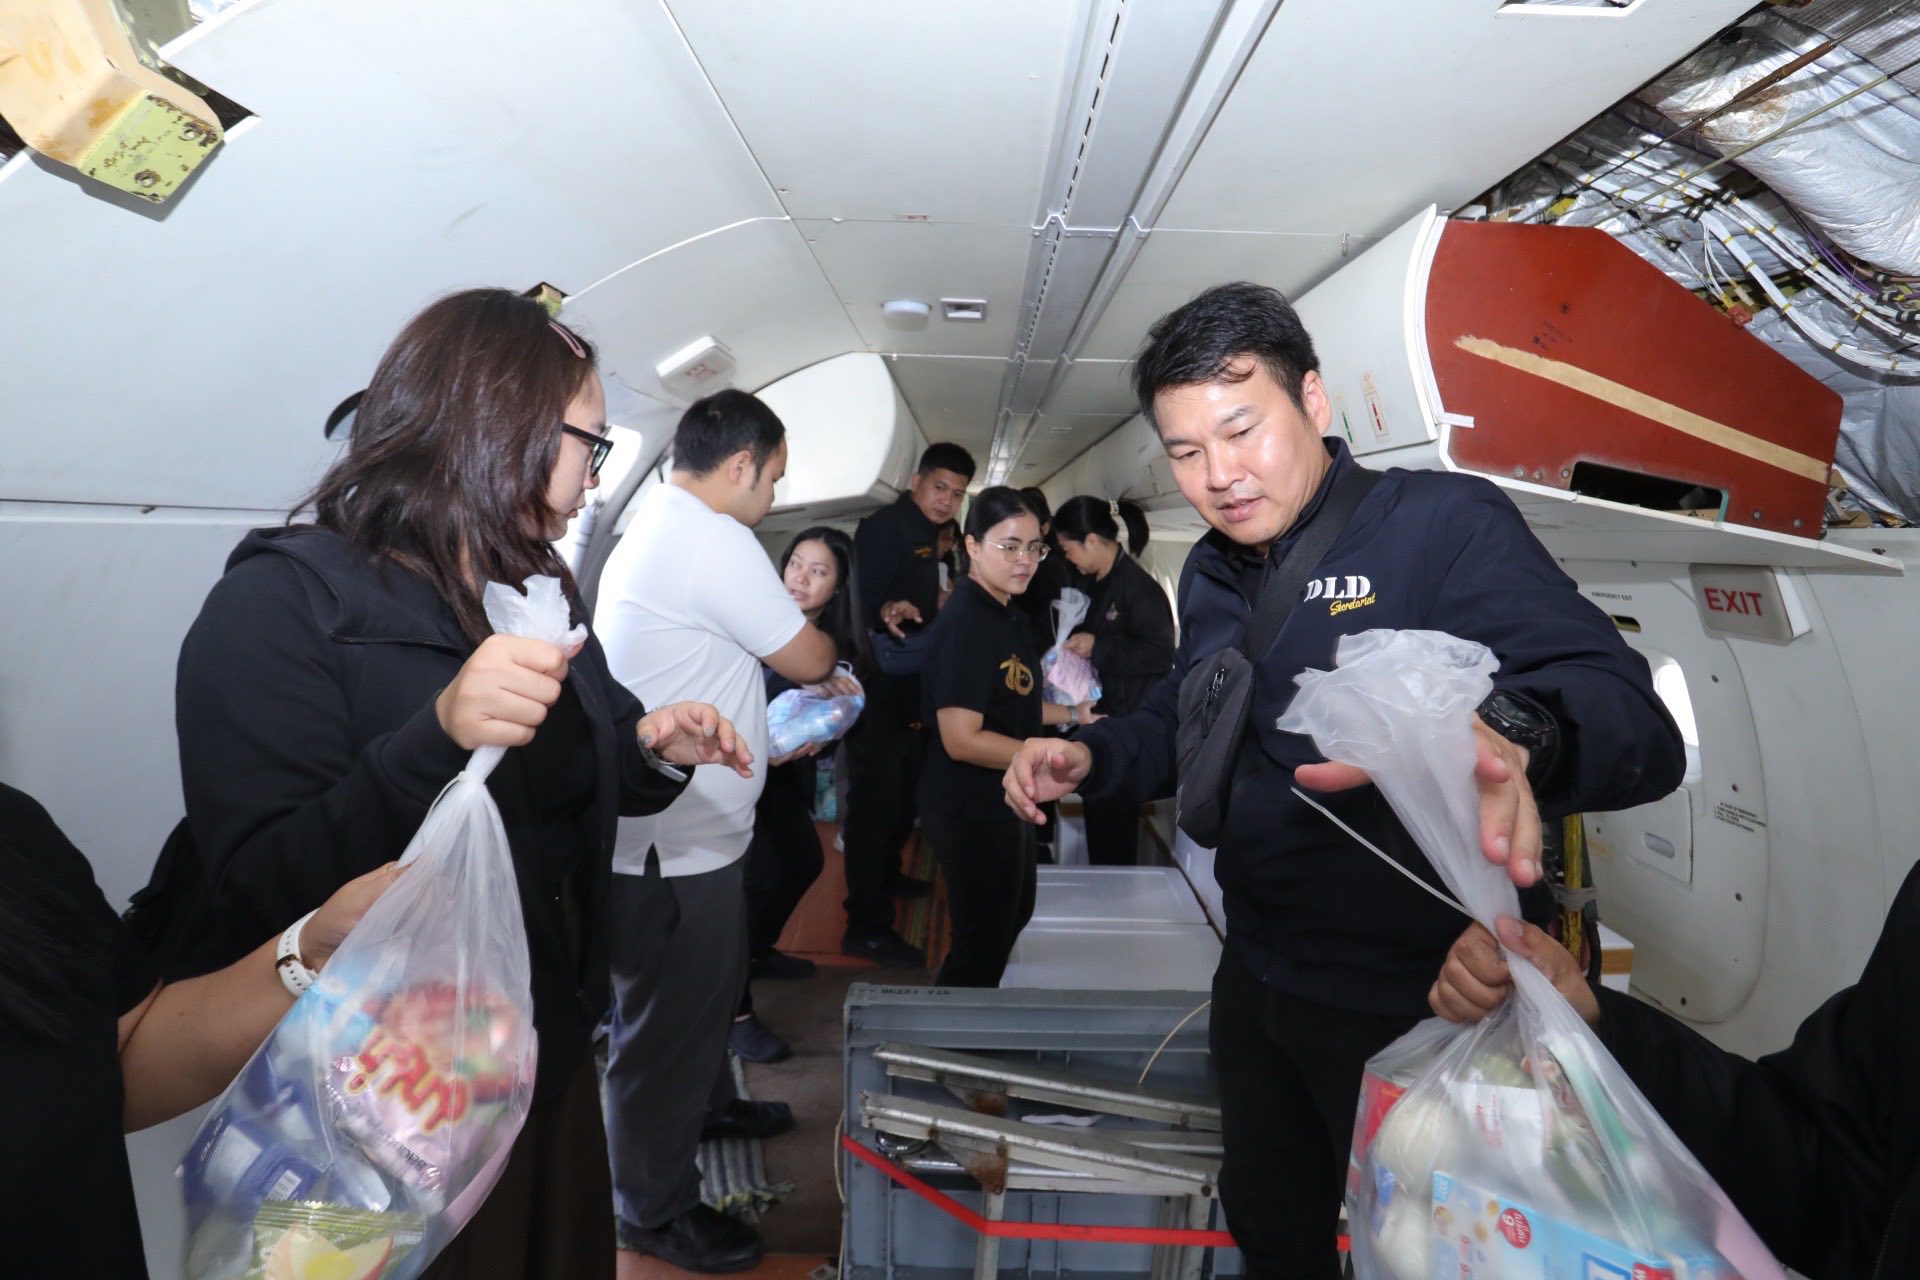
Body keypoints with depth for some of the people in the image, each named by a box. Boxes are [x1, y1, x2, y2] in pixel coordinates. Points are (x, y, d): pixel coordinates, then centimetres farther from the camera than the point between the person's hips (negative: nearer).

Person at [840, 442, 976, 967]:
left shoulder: (925, 534, 13)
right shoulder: (883, 528, -15)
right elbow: (862, 601, -26)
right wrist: (886, 611, -44)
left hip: (910, 688, 10)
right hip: (877, 687, -10)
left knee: (902, 790, 22)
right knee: (875, 798, -6)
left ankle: (885, 874, 42)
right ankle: (866, 926, 0)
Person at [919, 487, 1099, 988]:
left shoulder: (1010, 617, 6)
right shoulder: (964, 625, -25)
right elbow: (961, 738, -28)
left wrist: (1070, 715, 4)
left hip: (1003, 800, 11)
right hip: (971, 808, -11)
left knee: (1013, 915, 29)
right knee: (982, 940, 8)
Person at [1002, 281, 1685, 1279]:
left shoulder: (1443, 522, -18)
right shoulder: (1211, 575, 5)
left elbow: (1636, 720, -28)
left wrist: (1506, 729, -51)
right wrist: (1089, 758, -5)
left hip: (1411, 1006, -6)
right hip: (1256, 980, 7)